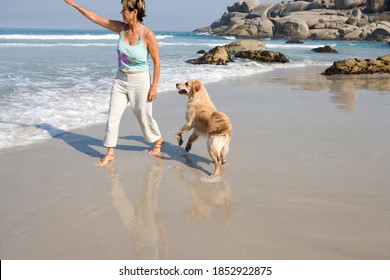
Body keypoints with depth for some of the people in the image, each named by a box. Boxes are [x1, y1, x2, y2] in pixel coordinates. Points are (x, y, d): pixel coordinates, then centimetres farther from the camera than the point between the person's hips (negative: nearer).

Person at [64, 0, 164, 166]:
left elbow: (157, 62, -11)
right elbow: (95, 18, 2)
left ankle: (158, 141, 36)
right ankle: (110, 153, 14)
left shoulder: (148, 35, -18)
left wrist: (154, 86, -12)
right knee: (113, 115, 4)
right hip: (120, 80, 5)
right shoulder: (121, 28, -4)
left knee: (144, 116, 9)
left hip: (140, 82, -5)